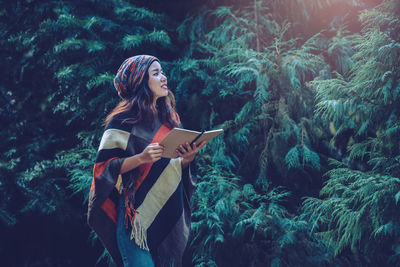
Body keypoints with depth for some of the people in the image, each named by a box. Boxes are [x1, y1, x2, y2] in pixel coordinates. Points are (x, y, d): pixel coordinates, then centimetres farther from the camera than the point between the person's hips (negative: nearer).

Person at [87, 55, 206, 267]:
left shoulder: (168, 118, 14)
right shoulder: (123, 121, -5)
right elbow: (104, 167, -10)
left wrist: (187, 158, -4)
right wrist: (141, 158, -23)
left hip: (169, 213, 6)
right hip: (137, 215, -6)